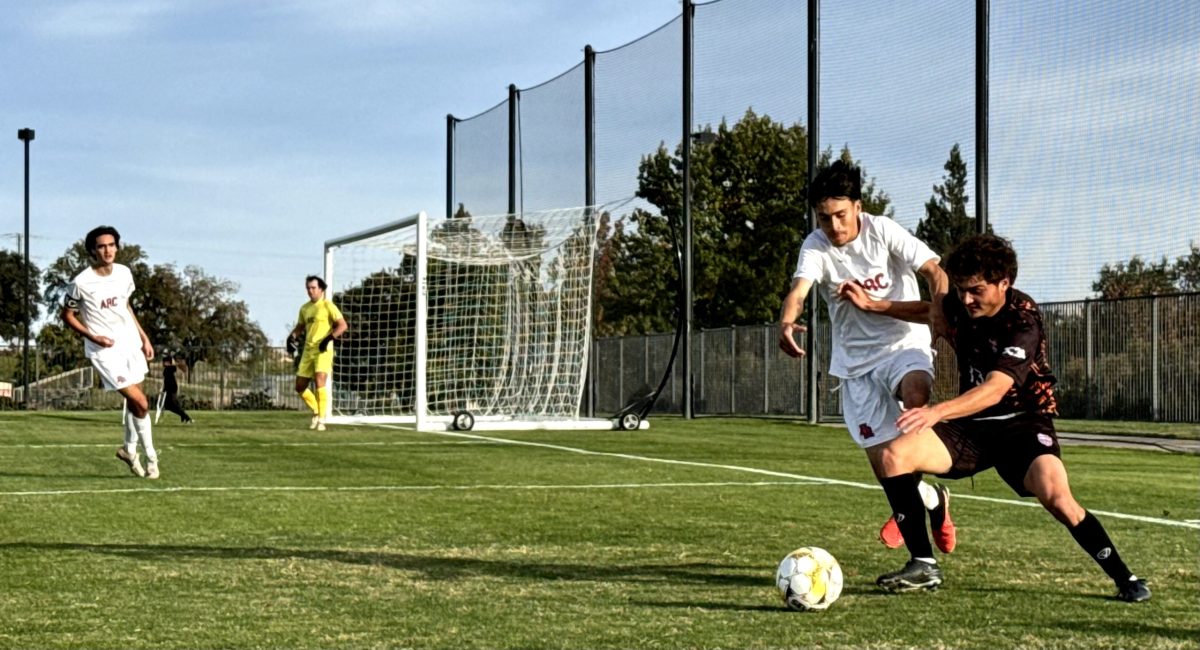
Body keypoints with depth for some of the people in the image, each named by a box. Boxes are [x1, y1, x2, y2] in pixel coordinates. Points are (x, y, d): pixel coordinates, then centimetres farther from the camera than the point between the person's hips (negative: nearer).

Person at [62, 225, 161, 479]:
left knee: (134, 400, 14)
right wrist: (93, 337, -17)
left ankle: (130, 449, 35)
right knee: (140, 403, -11)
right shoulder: (81, 283, -16)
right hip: (105, 350, -6)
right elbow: (68, 315, -4)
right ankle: (151, 456, 4)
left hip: (131, 343, 6)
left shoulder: (124, 273, 2)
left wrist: (144, 338, 16)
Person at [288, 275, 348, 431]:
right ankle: (316, 411, 28)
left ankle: (321, 420, -14)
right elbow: (300, 326, 29)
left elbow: (343, 325, -10)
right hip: (308, 351, 7)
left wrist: (329, 338, -21)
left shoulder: (327, 305, -4)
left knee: (319, 383, -21)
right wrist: (292, 336, 9)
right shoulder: (305, 308, 15)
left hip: (323, 350, -7)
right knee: (300, 386, 7)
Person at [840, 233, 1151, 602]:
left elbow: (995, 389, -36)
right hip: (971, 425, 6)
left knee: (1056, 497, -31)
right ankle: (923, 566, -5)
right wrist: (873, 306, 11)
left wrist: (936, 412, -50)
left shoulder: (1023, 322, -22)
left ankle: (1124, 578, -10)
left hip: (1022, 422, -6)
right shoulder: (960, 307, -3)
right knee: (894, 457, -17)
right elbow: (927, 311, 24)